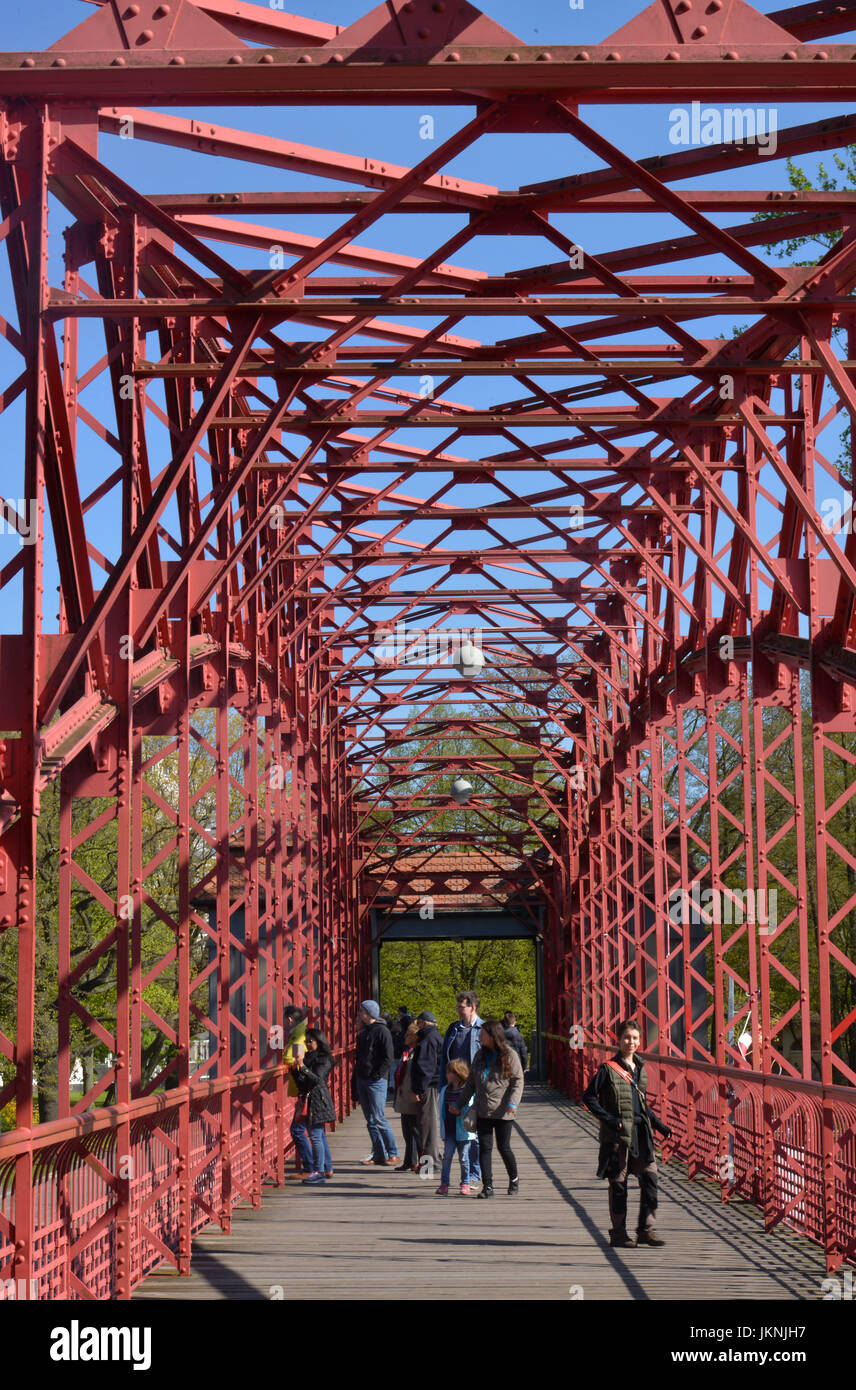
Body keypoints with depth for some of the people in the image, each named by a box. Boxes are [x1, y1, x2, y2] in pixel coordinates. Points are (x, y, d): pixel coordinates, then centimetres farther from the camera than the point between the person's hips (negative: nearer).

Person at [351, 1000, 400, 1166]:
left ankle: (393, 1153, -2)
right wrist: (354, 1084, 17)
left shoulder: (381, 1031, -7)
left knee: (378, 1119, -9)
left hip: (376, 1081, -8)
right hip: (362, 1080, 8)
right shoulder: (362, 1033, 17)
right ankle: (378, 1154, 11)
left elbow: (388, 1059, -12)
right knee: (370, 1121, 7)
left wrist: (377, 1075, -17)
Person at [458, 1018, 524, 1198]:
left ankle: (514, 1180, 23)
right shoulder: (480, 1055, 11)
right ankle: (487, 1187, 1)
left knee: (504, 1148, 1)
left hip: (502, 1112, -5)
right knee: (485, 1148, -1)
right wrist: (460, 1102, 14)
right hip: (482, 1111, 5)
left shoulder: (509, 1055, -4)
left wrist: (513, 1103, -18)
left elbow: (518, 1080, -6)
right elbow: (471, 1082, 18)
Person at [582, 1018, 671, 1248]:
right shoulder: (607, 1069, -5)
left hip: (641, 1133, 5)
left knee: (650, 1178, -2)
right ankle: (618, 1233, 11)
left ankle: (646, 1229, 6)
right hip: (618, 1133, -5)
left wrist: (658, 1125, 17)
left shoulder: (639, 1068, 14)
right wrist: (608, 1119, -15)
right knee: (618, 1182, 1)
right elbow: (589, 1097, -5)